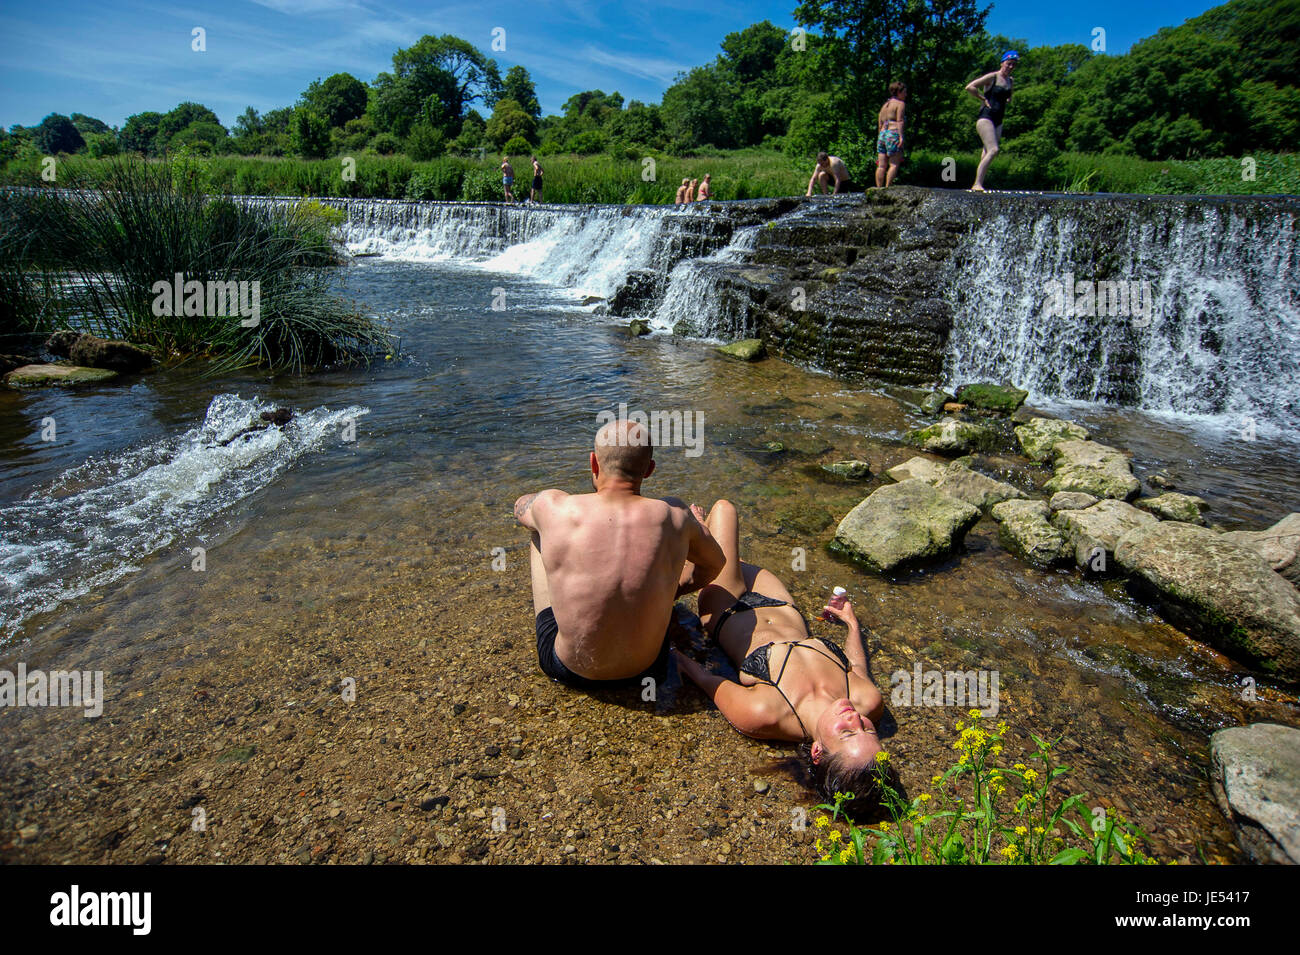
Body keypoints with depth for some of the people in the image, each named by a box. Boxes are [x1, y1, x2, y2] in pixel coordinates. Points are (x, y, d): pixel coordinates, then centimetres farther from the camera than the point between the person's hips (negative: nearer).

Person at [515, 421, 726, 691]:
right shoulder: (673, 515, -16)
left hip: (568, 670, -1)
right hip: (646, 669, 2)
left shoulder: (554, 508, -20)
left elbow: (520, 506, 7)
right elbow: (714, 563, 7)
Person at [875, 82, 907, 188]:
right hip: (893, 134, -7)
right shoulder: (900, 103, 0)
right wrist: (901, 136, -16)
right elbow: (899, 121, -11)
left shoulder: (885, 105, 23)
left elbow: (879, 124, 20)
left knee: (881, 165, 2)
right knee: (894, 164, -9)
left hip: (882, 134, 8)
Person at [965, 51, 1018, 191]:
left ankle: (978, 185, 6)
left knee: (987, 153, 4)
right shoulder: (992, 77, -5)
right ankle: (977, 184, -25)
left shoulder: (1010, 80, 17)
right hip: (986, 118, -8)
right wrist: (983, 99, -8)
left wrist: (1004, 105, 16)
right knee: (993, 150, -22)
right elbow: (969, 87, -12)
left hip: (998, 121, 8)